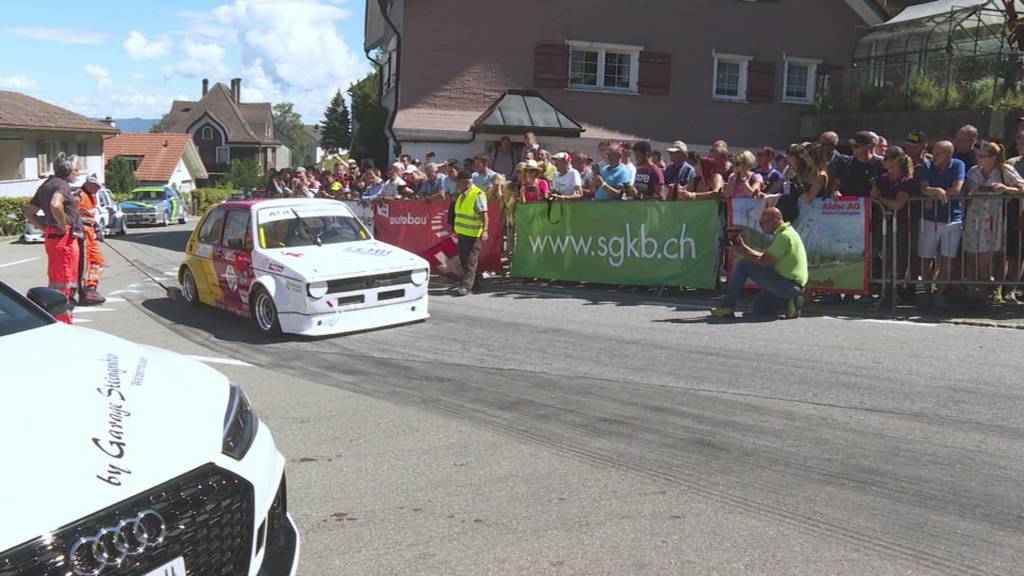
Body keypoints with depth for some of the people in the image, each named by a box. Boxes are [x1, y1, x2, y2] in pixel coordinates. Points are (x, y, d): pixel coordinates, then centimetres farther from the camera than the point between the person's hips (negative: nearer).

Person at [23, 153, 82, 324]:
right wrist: (63, 224, -20)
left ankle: (57, 315, 29)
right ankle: (63, 321, -1)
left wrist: (46, 228, 15)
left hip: (52, 236, 10)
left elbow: (29, 212, 21)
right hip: (65, 238, -10)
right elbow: (55, 205, -33)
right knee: (65, 280, -4)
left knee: (56, 279, 19)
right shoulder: (62, 185, -12)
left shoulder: (46, 185, 17)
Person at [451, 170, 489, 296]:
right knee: (464, 258, 12)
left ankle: (466, 286, -7)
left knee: (470, 261, -7)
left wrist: (485, 230, -26)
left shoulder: (478, 195, -13)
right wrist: (456, 229, 23)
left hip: (473, 234, -9)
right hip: (462, 233, 9)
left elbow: (484, 215, -18)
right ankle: (475, 284, 22)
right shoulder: (462, 195, 13)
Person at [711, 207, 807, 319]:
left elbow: (765, 262, -20)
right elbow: (766, 256, 16)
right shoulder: (787, 233, 17)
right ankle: (790, 302, 7)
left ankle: (727, 308, -8)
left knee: (743, 265, -11)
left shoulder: (784, 235, -16)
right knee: (759, 307, 23)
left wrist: (742, 252, -11)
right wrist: (744, 248, 9)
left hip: (788, 285, -11)